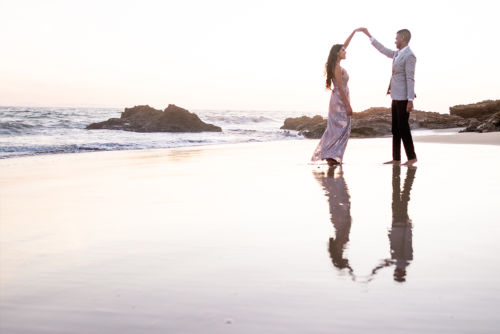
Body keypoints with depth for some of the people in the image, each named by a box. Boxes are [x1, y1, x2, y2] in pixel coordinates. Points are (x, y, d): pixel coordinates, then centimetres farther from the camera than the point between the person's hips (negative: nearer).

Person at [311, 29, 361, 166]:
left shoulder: (335, 65, 9)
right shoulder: (337, 68, -16)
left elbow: (345, 45, 21)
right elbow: (340, 88, -19)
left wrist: (354, 32, 25)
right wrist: (348, 106, -17)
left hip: (337, 99, 9)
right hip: (340, 100, -9)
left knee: (335, 128, 11)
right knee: (341, 128, -7)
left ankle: (329, 155, 13)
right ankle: (332, 156, -10)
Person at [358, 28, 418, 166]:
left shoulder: (409, 55, -13)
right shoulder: (398, 54, 13)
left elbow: (410, 79, -19)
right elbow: (383, 50, 28)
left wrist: (410, 100, -24)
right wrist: (368, 35, 30)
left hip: (404, 98, -9)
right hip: (396, 97, 9)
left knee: (403, 128, -7)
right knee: (395, 128, 8)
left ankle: (411, 157, 1)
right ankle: (396, 158, 11)